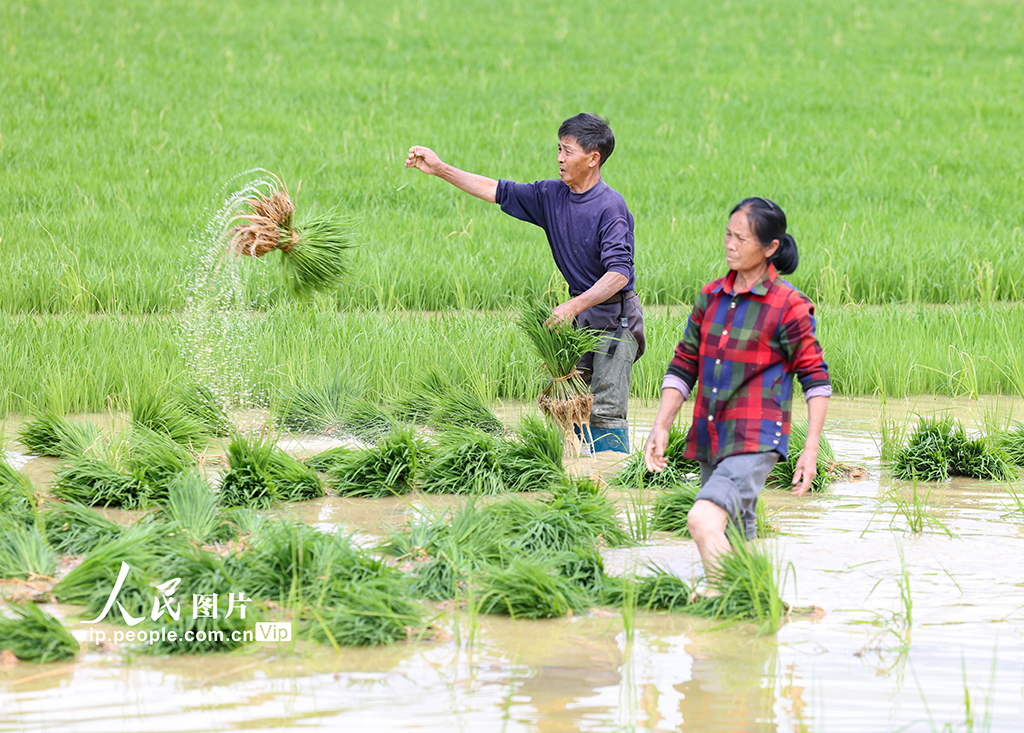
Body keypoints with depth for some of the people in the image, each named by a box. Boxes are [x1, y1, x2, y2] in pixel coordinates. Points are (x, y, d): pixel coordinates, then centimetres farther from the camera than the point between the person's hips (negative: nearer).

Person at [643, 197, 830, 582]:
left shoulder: (788, 306, -8)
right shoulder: (710, 297, 9)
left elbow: (815, 377, -5)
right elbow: (683, 366, 14)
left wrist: (811, 449, -10)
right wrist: (660, 427, 5)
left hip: (755, 441, -7)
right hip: (709, 441, 7)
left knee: (703, 520, -27)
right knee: (735, 543, 16)